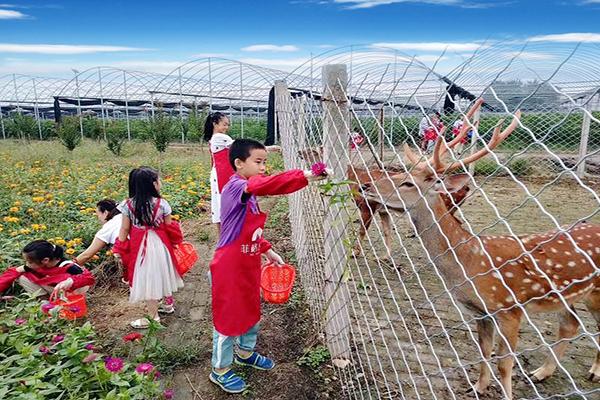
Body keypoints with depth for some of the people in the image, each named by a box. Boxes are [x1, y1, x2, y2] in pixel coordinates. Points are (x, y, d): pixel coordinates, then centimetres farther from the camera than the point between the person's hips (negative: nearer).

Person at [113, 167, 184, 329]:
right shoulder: (162, 203, -10)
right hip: (159, 245, 2)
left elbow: (124, 229, -4)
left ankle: (153, 317, 16)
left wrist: (119, 251, 5)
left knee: (147, 279, 6)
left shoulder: (128, 204, -9)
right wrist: (173, 242, 16)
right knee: (161, 274, 20)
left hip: (140, 248, -1)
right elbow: (169, 228, -2)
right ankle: (167, 304, 40)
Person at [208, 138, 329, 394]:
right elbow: (267, 185, -44)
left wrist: (267, 250, 13)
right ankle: (220, 370, 30)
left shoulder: (248, 192, 7)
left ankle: (245, 352, 48)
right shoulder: (236, 187, -23)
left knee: (251, 309, 24)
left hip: (248, 265, 9)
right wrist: (305, 176, -50)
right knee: (228, 316, 8)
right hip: (229, 268, -9)